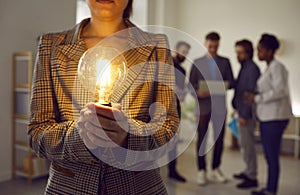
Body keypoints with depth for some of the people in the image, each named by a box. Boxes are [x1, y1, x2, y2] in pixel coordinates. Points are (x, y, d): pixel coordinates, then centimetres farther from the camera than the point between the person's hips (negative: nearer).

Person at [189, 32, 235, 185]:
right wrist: (197, 92, -17)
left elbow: (231, 83, 6)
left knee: (219, 138, 6)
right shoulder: (197, 62, 8)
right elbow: (191, 84, 4)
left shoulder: (225, 62, 10)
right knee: (201, 138, 2)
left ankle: (216, 169, 20)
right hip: (203, 105, -1)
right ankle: (201, 170, 12)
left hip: (219, 105, 1)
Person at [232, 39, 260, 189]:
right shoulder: (244, 68, 13)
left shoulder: (252, 69, -15)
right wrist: (237, 108, 17)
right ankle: (248, 171, 30)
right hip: (242, 111, 10)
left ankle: (252, 178, 7)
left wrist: (244, 115, -20)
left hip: (247, 113, -10)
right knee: (243, 143, 17)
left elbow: (252, 93, -19)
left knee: (247, 145, -3)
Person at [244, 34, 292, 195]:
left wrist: (257, 98, -14)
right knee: (269, 155, 14)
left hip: (275, 117, -9)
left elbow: (279, 91, -20)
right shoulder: (269, 67, 16)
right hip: (267, 117, 9)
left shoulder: (277, 67, -11)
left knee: (272, 156, -3)